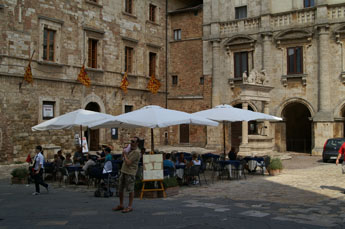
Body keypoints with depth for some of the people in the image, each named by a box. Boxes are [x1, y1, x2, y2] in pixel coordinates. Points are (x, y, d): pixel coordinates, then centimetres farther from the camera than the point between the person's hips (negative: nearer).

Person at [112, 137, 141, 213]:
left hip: (130, 173, -9)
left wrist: (125, 154, -8)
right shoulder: (129, 148, 13)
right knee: (120, 189, 14)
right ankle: (121, 205, 25)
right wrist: (124, 152, 8)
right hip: (123, 171, 9)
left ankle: (130, 206, 8)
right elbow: (123, 155, 27)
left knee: (130, 190, -1)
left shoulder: (136, 152, -16)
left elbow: (128, 163, -20)